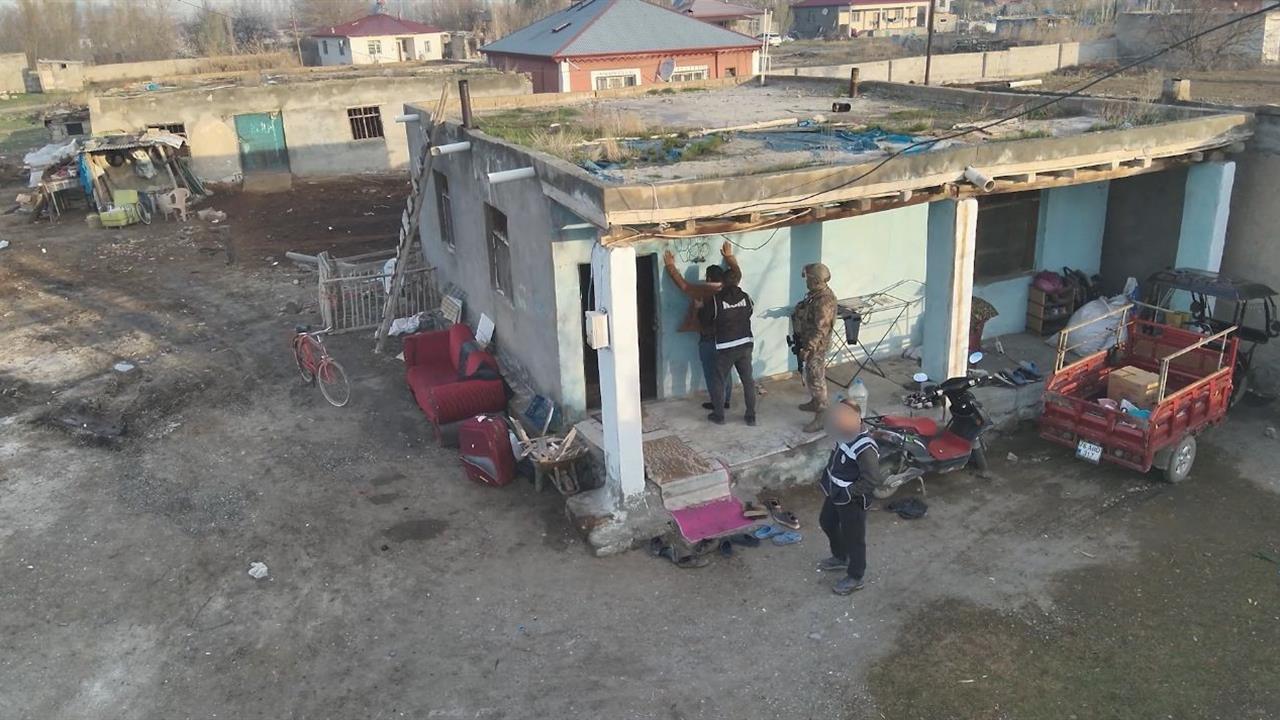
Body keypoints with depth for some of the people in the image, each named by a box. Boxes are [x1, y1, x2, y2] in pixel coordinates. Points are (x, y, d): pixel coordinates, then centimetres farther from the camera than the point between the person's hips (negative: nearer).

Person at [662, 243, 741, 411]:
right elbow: (737, 273, 16)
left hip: (709, 340, -5)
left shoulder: (703, 292, -18)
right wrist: (729, 257, 28)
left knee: (711, 373, 7)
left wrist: (670, 266, 0)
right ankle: (726, 401, 25)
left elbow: (682, 284, -10)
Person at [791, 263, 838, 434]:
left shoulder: (824, 300, -28)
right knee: (810, 376, 25)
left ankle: (821, 417, 3)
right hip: (807, 341, 10)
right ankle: (815, 403, 43)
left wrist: (808, 348, -29)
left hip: (816, 345, -10)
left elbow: (820, 329, -29)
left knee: (816, 380, -4)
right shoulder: (817, 293, 4)